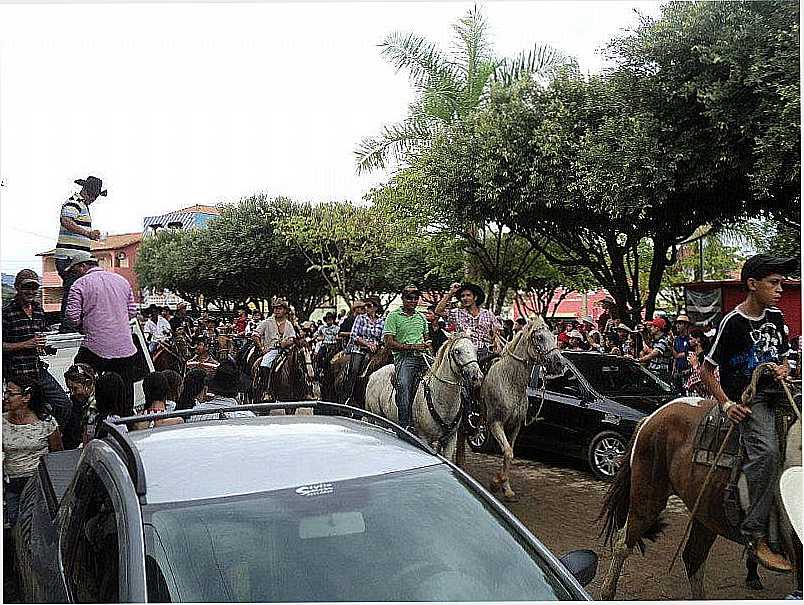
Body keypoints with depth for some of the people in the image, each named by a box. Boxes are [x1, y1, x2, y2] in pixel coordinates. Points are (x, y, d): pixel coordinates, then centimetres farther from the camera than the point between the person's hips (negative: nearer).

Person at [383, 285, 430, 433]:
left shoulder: (421, 317, 22)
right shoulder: (394, 316, 3)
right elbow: (389, 343, -5)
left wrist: (426, 345, 7)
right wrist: (412, 347, -11)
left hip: (422, 357, 5)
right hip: (404, 357, -5)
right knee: (404, 388, -24)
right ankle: (405, 426, -20)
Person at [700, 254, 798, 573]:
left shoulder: (776, 317, 12)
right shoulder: (732, 322, -9)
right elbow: (706, 370, -5)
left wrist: (783, 369, 2)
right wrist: (726, 404, -14)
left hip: (776, 392, 8)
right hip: (746, 398, -8)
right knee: (766, 450, -29)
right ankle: (756, 535, -25)